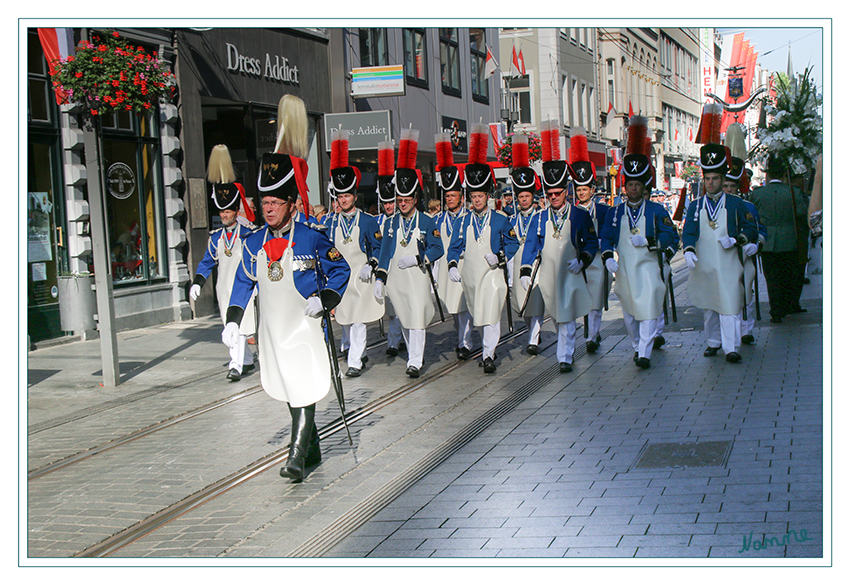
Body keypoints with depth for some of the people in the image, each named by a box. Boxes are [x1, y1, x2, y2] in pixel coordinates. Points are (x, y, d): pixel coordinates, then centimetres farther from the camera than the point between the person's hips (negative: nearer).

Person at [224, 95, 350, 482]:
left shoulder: (311, 239, -8)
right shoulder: (253, 244, 5)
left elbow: (340, 270, 2)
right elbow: (244, 283, 15)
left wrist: (324, 299, -13)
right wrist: (233, 320, 6)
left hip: (305, 327, -5)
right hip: (272, 330, 5)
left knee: (305, 390, -11)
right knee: (287, 391, 14)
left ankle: (297, 456, -10)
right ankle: (312, 448, 29)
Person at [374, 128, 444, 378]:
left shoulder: (428, 223, -1)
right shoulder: (391, 223, 8)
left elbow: (437, 249, -4)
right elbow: (385, 252, 6)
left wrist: (416, 258, -17)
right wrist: (380, 278, -2)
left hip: (418, 278, -4)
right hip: (396, 281, 4)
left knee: (417, 319, -10)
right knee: (404, 320, 11)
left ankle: (415, 362, -8)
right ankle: (414, 354, 28)